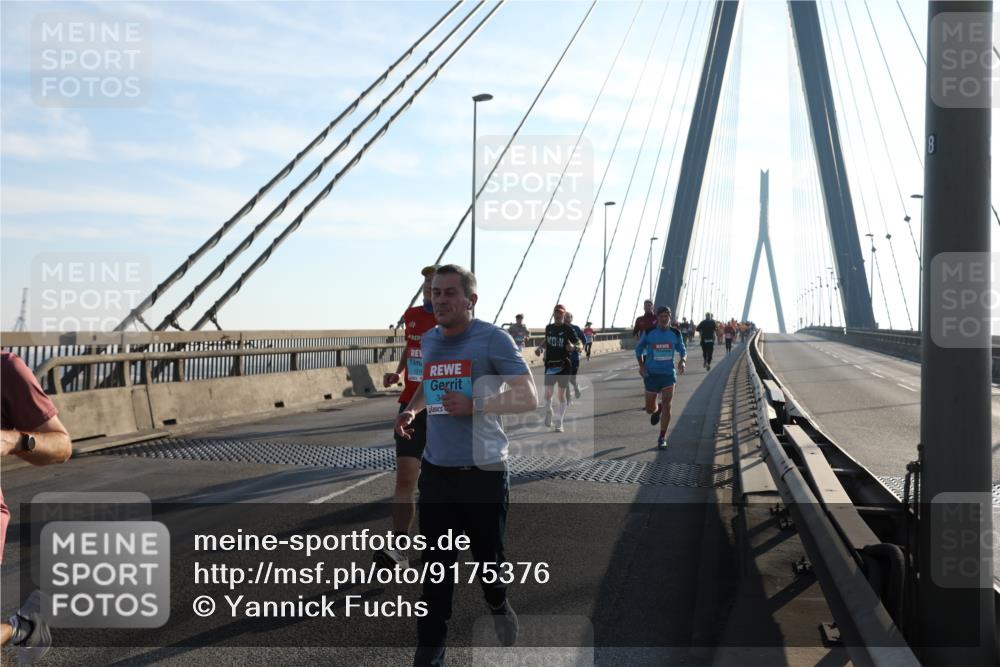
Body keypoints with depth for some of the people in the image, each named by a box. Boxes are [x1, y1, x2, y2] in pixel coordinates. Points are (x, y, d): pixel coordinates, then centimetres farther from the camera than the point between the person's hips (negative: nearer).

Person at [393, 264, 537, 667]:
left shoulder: (493, 339, -10)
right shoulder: (428, 340, 9)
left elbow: (529, 397, -12)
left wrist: (475, 406, -23)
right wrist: (412, 409, 10)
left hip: (483, 471, -4)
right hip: (436, 470, 4)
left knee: (487, 557, 11)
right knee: (436, 567, 3)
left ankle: (498, 606, 43)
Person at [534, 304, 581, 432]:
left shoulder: (568, 329, -6)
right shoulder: (549, 328, 7)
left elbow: (579, 344, -4)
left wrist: (573, 346, -24)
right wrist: (540, 348, 5)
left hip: (564, 365, -3)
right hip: (550, 364, 3)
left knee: (561, 394, 0)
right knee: (547, 393, 4)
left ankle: (559, 422, 9)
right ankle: (548, 415, 31)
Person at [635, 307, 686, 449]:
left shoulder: (675, 333, -1)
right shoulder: (649, 333, -4)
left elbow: (682, 350, 10)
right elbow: (639, 349, 8)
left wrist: (683, 361, -11)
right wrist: (641, 366, -5)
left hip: (668, 374, 0)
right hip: (651, 374, 0)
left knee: (667, 406, -10)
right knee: (649, 409, 6)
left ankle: (662, 438, 2)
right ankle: (657, 410, 45)